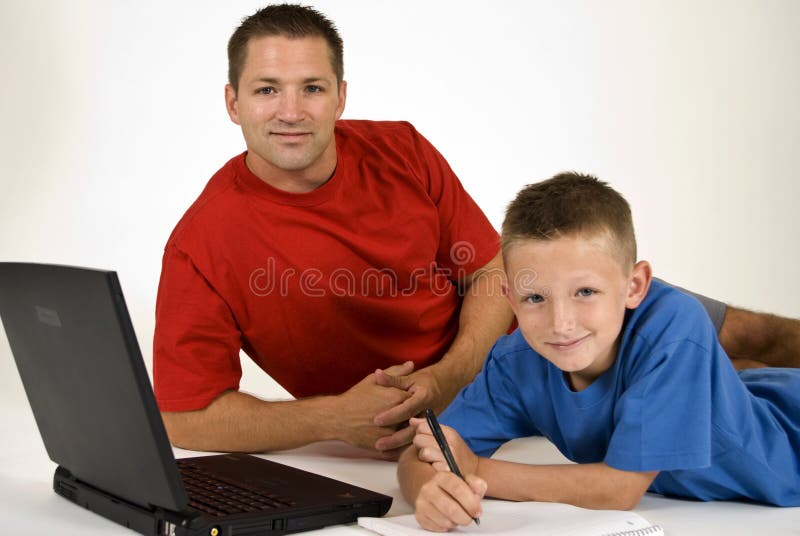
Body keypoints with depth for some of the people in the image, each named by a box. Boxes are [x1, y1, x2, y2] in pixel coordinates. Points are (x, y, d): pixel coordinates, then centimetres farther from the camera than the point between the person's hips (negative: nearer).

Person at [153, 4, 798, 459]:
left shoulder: (401, 152, -13)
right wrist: (336, 418, -34)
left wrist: (448, 378, -24)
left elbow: (493, 270, -6)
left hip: (497, 334, 4)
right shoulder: (202, 246, -24)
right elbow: (181, 419, -25)